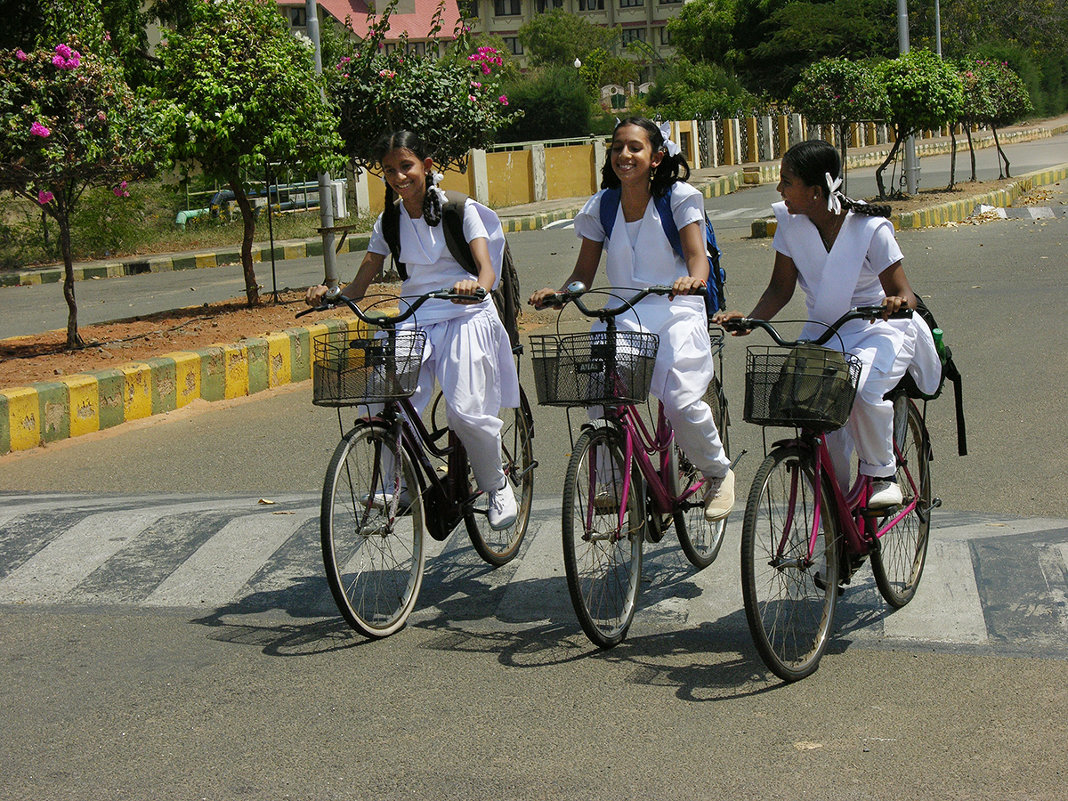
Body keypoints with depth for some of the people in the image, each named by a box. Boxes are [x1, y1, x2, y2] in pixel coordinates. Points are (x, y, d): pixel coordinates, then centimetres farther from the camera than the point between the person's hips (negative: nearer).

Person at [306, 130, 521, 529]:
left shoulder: (459, 208, -2)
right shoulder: (389, 221, 9)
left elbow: (486, 265, -14)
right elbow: (361, 283, 8)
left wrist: (476, 285, -38)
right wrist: (330, 294, -14)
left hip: (464, 317, -4)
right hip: (414, 320, 4)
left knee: (465, 411, -19)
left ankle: (497, 485, 6)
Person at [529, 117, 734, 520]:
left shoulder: (679, 198, -1)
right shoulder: (600, 207, 8)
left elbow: (697, 254, -11)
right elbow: (584, 273, 9)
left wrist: (693, 278, -36)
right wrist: (559, 292, -13)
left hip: (676, 312, -3)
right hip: (624, 317, 3)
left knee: (680, 401, -23)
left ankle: (718, 472, 7)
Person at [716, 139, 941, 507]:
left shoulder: (870, 228, -17)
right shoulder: (790, 223, -5)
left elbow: (902, 292, -18)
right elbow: (781, 288, -1)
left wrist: (896, 303, -43)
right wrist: (749, 320, -20)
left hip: (877, 329, -4)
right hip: (821, 333, 4)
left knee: (861, 388, -35)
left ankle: (881, 475, -8)